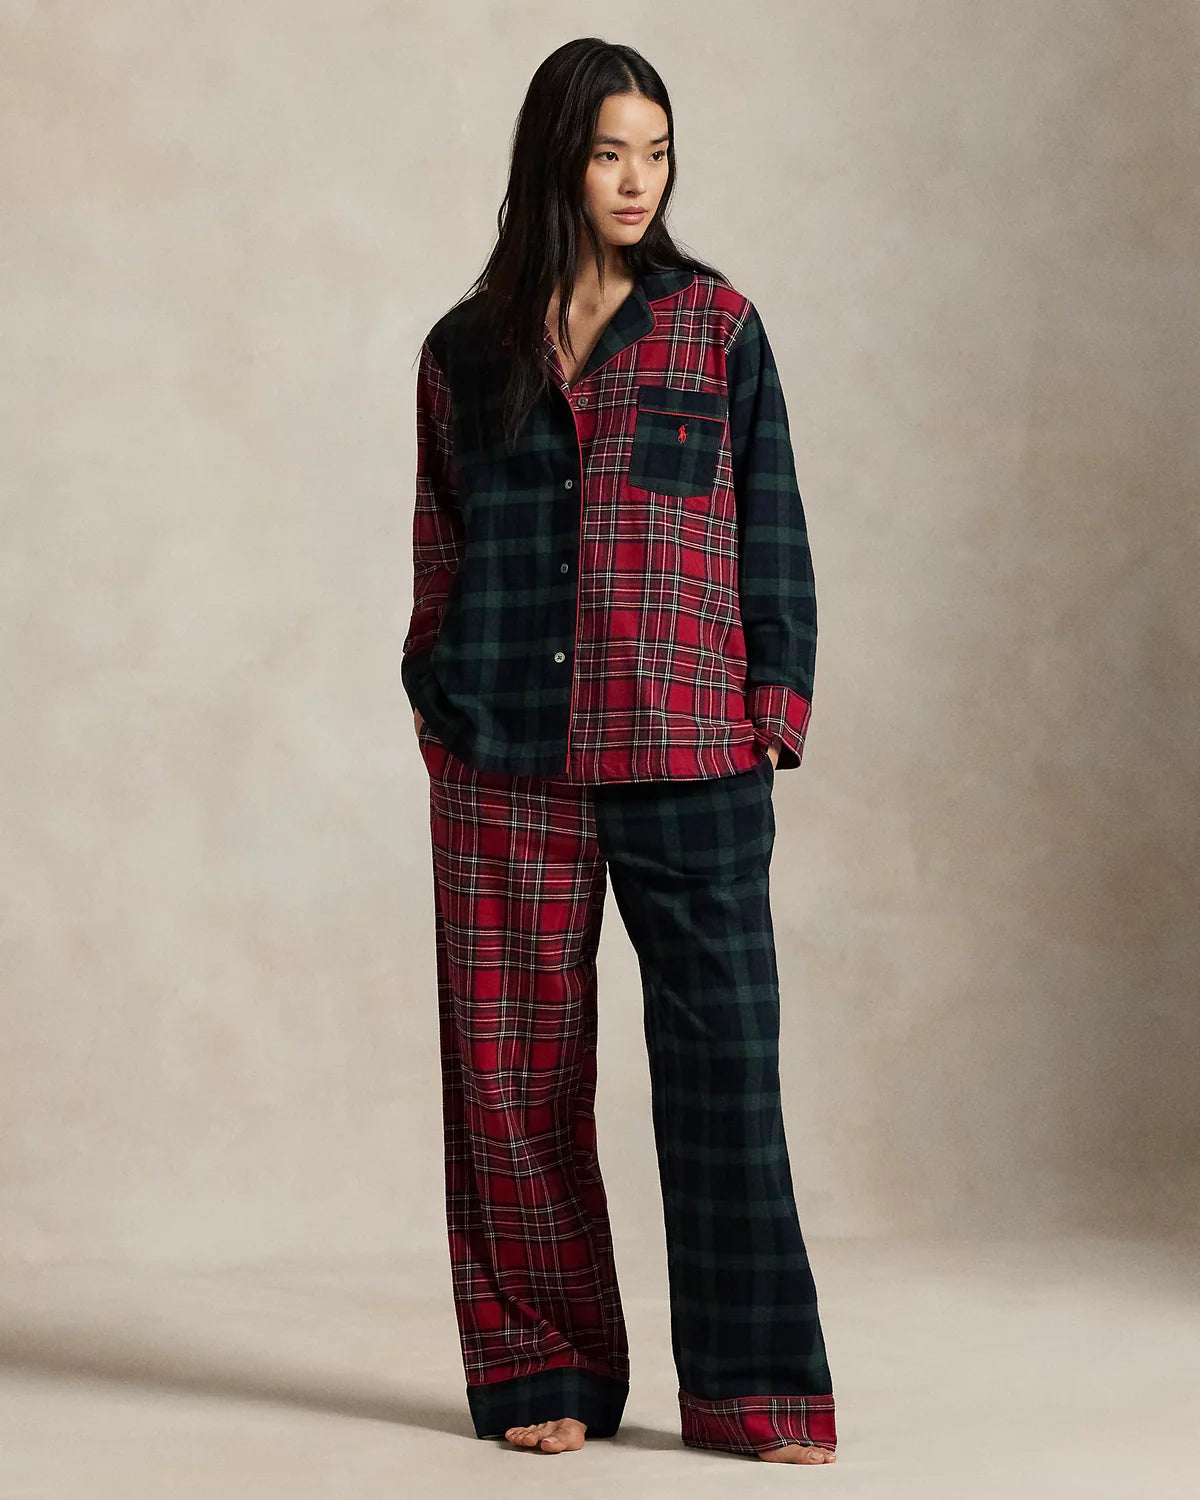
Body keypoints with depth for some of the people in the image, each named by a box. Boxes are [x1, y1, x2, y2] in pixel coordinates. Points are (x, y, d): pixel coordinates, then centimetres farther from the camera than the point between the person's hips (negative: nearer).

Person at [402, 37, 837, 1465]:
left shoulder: (717, 326, 6)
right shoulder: (465, 350, 10)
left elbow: (772, 529, 6)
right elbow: (439, 556, 14)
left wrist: (775, 708, -2)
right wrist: (437, 706, 5)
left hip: (689, 751, -1)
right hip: (506, 761, 2)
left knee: (724, 1055, -4)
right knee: (515, 1066, 4)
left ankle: (754, 1387, 4)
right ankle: (545, 1370, 16)